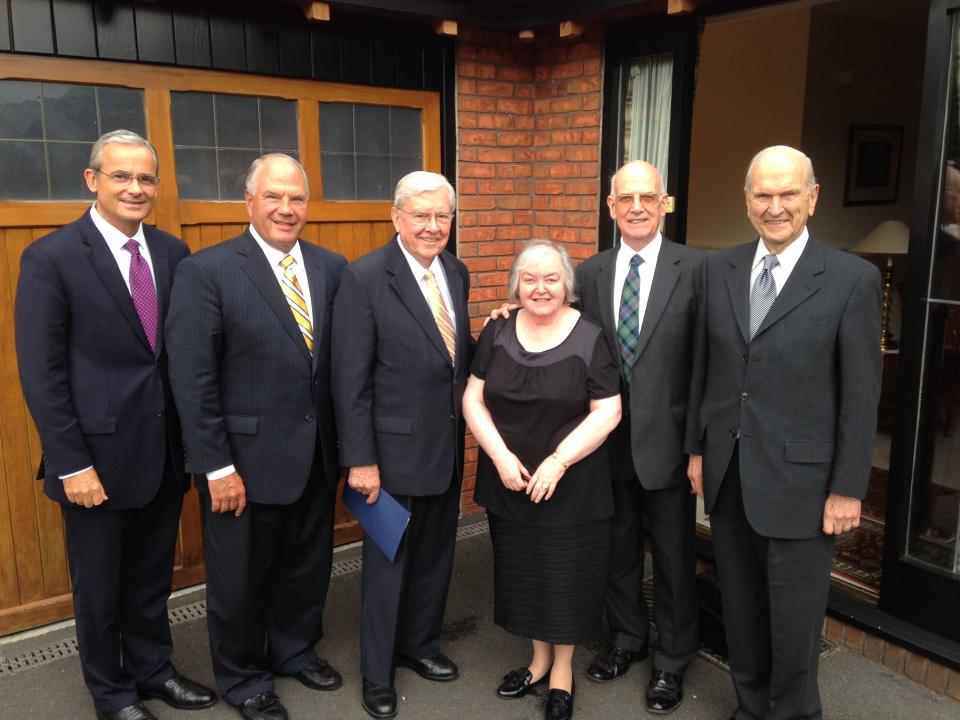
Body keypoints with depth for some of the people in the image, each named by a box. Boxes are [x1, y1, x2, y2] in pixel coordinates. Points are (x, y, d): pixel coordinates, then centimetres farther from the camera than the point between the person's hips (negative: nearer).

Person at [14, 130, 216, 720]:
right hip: (100, 456, -4)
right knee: (100, 584, 14)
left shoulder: (172, 252, 4)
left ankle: (153, 669, 41)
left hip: (165, 452, 4)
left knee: (153, 576, 20)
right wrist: (72, 465, -13)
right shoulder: (51, 259, -10)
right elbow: (41, 373, -11)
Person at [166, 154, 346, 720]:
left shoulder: (331, 267, 3)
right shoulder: (207, 271, -11)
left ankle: (296, 650, 46)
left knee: (308, 567, 20)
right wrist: (218, 466, -14)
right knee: (241, 578, 14)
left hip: (317, 457, 5)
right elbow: (193, 380, -13)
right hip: (246, 458, -4)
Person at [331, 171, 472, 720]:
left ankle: (420, 644, 43)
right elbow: (351, 380, -15)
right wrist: (360, 459, -16)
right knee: (387, 561, 10)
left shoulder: (456, 273, 5)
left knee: (435, 555, 20)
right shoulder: (365, 278, -15)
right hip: (395, 448, -6)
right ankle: (378, 671, 31)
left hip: (448, 445, 6)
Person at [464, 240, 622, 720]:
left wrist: (558, 460, -18)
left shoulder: (589, 338, -9)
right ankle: (539, 658, 37)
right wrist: (500, 456, -12)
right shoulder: (497, 332, 0)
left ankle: (563, 669, 31)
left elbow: (608, 411, -10)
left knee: (565, 573, 10)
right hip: (508, 482, 3)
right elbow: (473, 399, 0)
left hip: (571, 486, -3)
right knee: (521, 570, 15)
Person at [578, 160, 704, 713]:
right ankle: (627, 638, 42)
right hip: (607, 440, 3)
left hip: (667, 441, -3)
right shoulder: (590, 272, 3)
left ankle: (672, 659, 34)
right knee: (618, 549, 19)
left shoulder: (695, 268, -9)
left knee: (674, 557, 13)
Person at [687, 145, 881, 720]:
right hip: (727, 473, 4)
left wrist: (848, 488, -8)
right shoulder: (719, 269, 4)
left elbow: (861, 394, -7)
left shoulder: (853, 279, -8)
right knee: (741, 607, 18)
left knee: (794, 618, 9)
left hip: (799, 478, -4)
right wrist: (697, 447, 9)